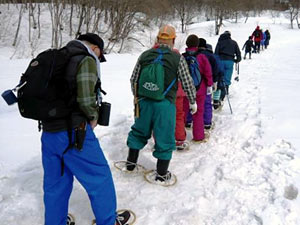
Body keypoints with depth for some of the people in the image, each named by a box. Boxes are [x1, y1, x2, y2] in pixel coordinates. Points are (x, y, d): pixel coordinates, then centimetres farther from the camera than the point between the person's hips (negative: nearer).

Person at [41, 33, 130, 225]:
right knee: (100, 177, 9)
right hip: (74, 133, -8)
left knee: (55, 183, 19)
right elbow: (86, 99, -21)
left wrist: (57, 114, 13)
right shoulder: (86, 61, -9)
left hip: (48, 132, 8)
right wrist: (94, 116, -3)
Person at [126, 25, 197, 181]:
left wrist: (138, 96, 25)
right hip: (165, 104, -3)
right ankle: (161, 173, 19)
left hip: (144, 101, 4)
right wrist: (193, 101, 11)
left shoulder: (144, 55, 3)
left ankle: (131, 162, 35)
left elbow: (133, 79, 9)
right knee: (164, 137, 8)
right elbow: (187, 83, -3)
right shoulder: (178, 59, -6)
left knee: (139, 132, 22)